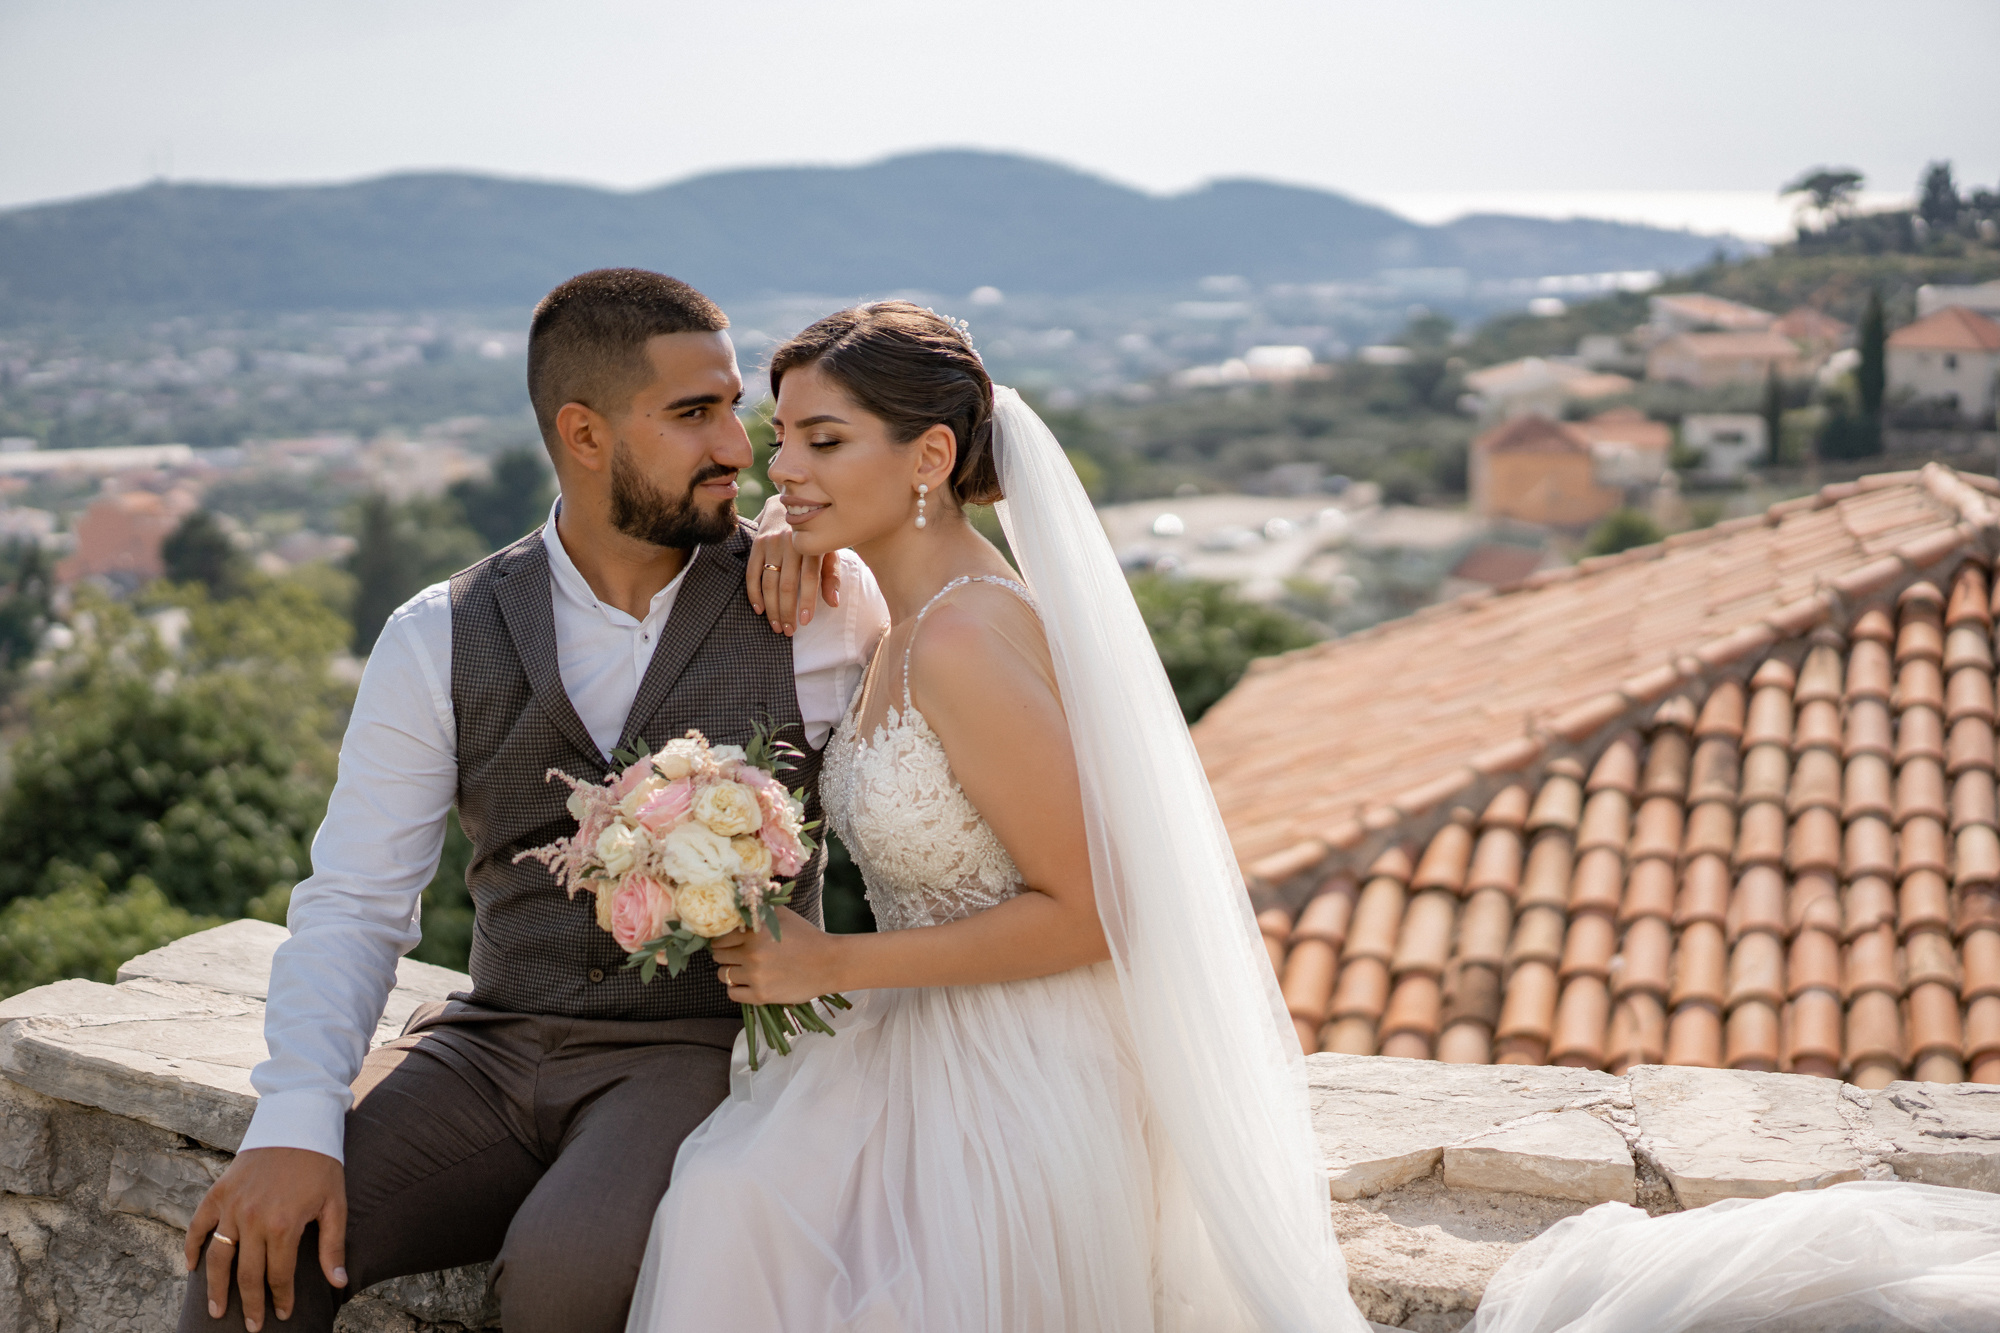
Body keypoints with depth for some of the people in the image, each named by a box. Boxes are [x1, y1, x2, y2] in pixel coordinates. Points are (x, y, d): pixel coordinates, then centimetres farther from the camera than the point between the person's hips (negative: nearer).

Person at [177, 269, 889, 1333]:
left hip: (709, 1050, -2)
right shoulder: (440, 641, 2)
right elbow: (352, 904, 0)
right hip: (493, 1047, 2)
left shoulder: (816, 603, -2)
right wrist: (294, 1124, -17)